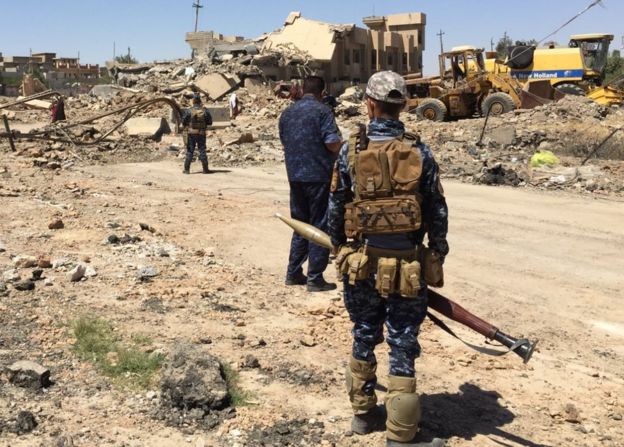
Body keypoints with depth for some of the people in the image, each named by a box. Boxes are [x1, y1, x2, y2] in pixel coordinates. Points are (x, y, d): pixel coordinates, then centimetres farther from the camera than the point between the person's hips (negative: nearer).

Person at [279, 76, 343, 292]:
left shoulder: (287, 113, 11)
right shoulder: (322, 110, -9)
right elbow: (333, 143, -15)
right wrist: (344, 144, 6)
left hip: (295, 176, 6)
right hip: (318, 176, -6)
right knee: (320, 227, 1)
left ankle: (293, 273, 20)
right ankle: (315, 278, 2)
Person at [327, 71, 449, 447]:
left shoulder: (350, 151, -4)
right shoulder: (420, 152, -5)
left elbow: (336, 208, 1)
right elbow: (438, 212, -2)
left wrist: (339, 249, 16)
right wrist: (437, 258, 9)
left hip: (363, 261, 2)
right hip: (407, 263, -1)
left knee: (364, 338, 19)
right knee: (403, 347, 5)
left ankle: (363, 413, 34)